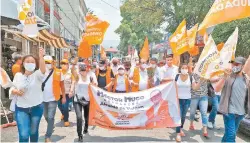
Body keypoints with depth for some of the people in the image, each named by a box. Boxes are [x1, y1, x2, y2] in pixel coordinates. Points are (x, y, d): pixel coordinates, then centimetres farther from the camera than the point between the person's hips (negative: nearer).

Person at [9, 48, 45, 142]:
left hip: (36, 107, -1)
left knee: (33, 131, 17)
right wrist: (15, 91, -14)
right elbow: (12, 89, 10)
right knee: (24, 134, -6)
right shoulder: (18, 75, 1)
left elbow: (43, 70, -31)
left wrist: (41, 57, -44)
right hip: (21, 108, 1)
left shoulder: (37, 75, -8)